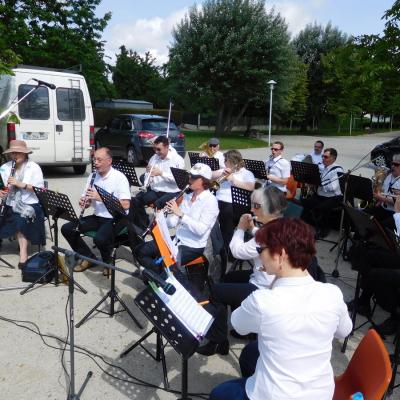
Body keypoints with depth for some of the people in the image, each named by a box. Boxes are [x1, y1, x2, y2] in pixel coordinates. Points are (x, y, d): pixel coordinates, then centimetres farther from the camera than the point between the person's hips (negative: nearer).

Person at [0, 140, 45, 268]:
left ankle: (23, 251, -18)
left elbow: (40, 189, -8)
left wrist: (21, 184, -20)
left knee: (21, 219, -31)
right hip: (11, 204, 4)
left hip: (29, 204, -4)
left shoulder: (34, 167, -2)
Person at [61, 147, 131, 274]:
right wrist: (84, 202, -13)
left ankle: (107, 261, 2)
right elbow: (87, 202, 12)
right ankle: (89, 257, 9)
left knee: (99, 239, -33)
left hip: (115, 219, -6)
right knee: (67, 229, -8)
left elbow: (126, 205, -21)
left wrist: (101, 197, -24)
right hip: (97, 217, 7)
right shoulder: (93, 177, 7)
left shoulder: (119, 177, -12)